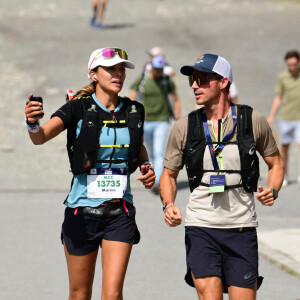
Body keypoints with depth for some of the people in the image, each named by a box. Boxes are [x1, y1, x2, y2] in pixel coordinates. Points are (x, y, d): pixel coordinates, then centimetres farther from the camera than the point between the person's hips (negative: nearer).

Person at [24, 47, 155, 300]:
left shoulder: (134, 111, 4)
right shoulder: (79, 109, -7)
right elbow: (41, 137, -23)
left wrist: (146, 165, 3)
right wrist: (33, 124, -46)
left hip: (120, 213, 2)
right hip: (82, 211, -2)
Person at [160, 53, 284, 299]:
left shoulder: (253, 120, -1)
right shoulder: (184, 127, 1)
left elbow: (276, 163, 13)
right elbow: (169, 173, 13)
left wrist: (272, 191, -7)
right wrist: (168, 205, -6)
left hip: (242, 228, 0)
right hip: (201, 226, 0)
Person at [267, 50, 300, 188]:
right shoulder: (282, 77, -1)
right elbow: (278, 98, 5)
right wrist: (271, 117, 0)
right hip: (286, 118, 1)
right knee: (284, 147, 9)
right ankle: (284, 176, 23)